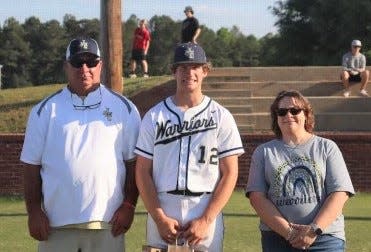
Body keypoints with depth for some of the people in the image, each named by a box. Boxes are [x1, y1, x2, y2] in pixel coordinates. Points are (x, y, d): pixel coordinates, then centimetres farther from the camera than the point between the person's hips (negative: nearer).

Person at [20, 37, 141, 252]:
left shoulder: (124, 108, 6)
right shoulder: (46, 110, 8)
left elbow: (134, 162, 6)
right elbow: (32, 165, 7)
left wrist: (129, 205, -3)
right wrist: (34, 211, -1)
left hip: (107, 222, 0)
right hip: (57, 224, 0)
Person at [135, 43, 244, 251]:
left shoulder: (221, 117, 6)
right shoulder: (154, 116, 9)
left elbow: (230, 173, 1)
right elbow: (143, 172, 6)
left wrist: (205, 220, -8)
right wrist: (160, 218, -6)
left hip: (207, 225, -1)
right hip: (162, 222, 1)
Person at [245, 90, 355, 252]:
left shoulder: (327, 147, 9)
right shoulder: (263, 152, 11)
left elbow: (339, 194, 0)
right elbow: (257, 197, 1)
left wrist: (314, 230, -13)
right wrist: (287, 231, -11)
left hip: (325, 238, -1)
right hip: (277, 238, 1)